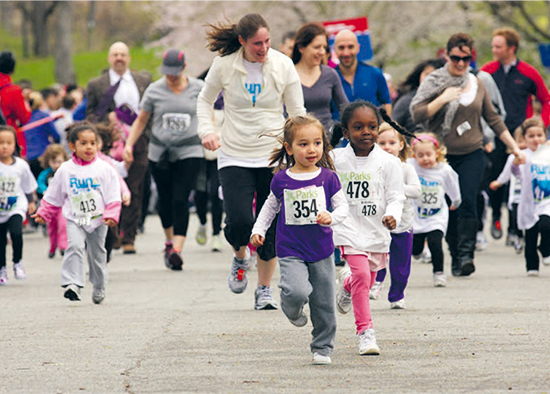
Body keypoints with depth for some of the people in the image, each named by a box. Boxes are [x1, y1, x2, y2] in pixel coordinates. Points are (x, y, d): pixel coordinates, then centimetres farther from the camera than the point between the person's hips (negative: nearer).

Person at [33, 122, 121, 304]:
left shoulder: (104, 169, -1)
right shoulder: (65, 170, 0)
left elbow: (113, 196, -1)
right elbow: (53, 196, 10)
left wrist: (111, 215, -12)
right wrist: (43, 214, 8)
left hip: (98, 220, 1)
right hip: (74, 220, -1)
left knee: (97, 253, 11)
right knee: (75, 246, -21)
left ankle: (99, 287, 29)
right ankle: (72, 284, -27)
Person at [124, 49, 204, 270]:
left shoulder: (198, 88, 0)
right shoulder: (154, 91, 2)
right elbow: (141, 120, 10)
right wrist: (129, 144, 0)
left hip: (189, 152, -2)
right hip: (160, 152, 2)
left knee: (180, 200, -14)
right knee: (165, 200, 9)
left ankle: (177, 250, -20)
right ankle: (169, 241, 34)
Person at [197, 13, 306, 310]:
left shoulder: (283, 65, -4)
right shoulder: (224, 66, -6)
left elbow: (297, 112, 4)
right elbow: (205, 100, 12)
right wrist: (207, 131, -5)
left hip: (274, 158, 1)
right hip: (234, 157, -1)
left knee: (270, 229, 3)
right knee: (239, 222, -17)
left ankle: (264, 289, 21)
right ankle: (239, 259, 17)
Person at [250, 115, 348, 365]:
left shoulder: (327, 177, -1)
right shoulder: (281, 180, 0)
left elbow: (343, 206, 1)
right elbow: (271, 206, 17)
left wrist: (331, 217, -19)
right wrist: (258, 230, 9)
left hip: (321, 251, 1)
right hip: (291, 252, -1)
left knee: (323, 304, 6)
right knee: (297, 292, -24)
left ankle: (323, 348, 25)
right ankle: (293, 310, 11)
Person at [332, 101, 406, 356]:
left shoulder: (387, 162, -4)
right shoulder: (336, 160, -2)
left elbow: (395, 197, -6)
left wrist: (392, 215, -23)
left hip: (377, 230, 2)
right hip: (349, 228, -2)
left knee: (368, 280, 14)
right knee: (361, 274, -18)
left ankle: (347, 283, 51)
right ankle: (365, 331, -12)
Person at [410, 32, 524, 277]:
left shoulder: (477, 86, 10)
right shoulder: (434, 83, 1)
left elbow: (493, 120, 17)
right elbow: (417, 115, -9)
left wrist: (514, 147, 17)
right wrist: (443, 99, -18)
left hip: (472, 155, 1)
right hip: (444, 155, -1)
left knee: (467, 202, -16)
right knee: (449, 208, 1)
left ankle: (466, 254, -22)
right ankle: (455, 258, 11)